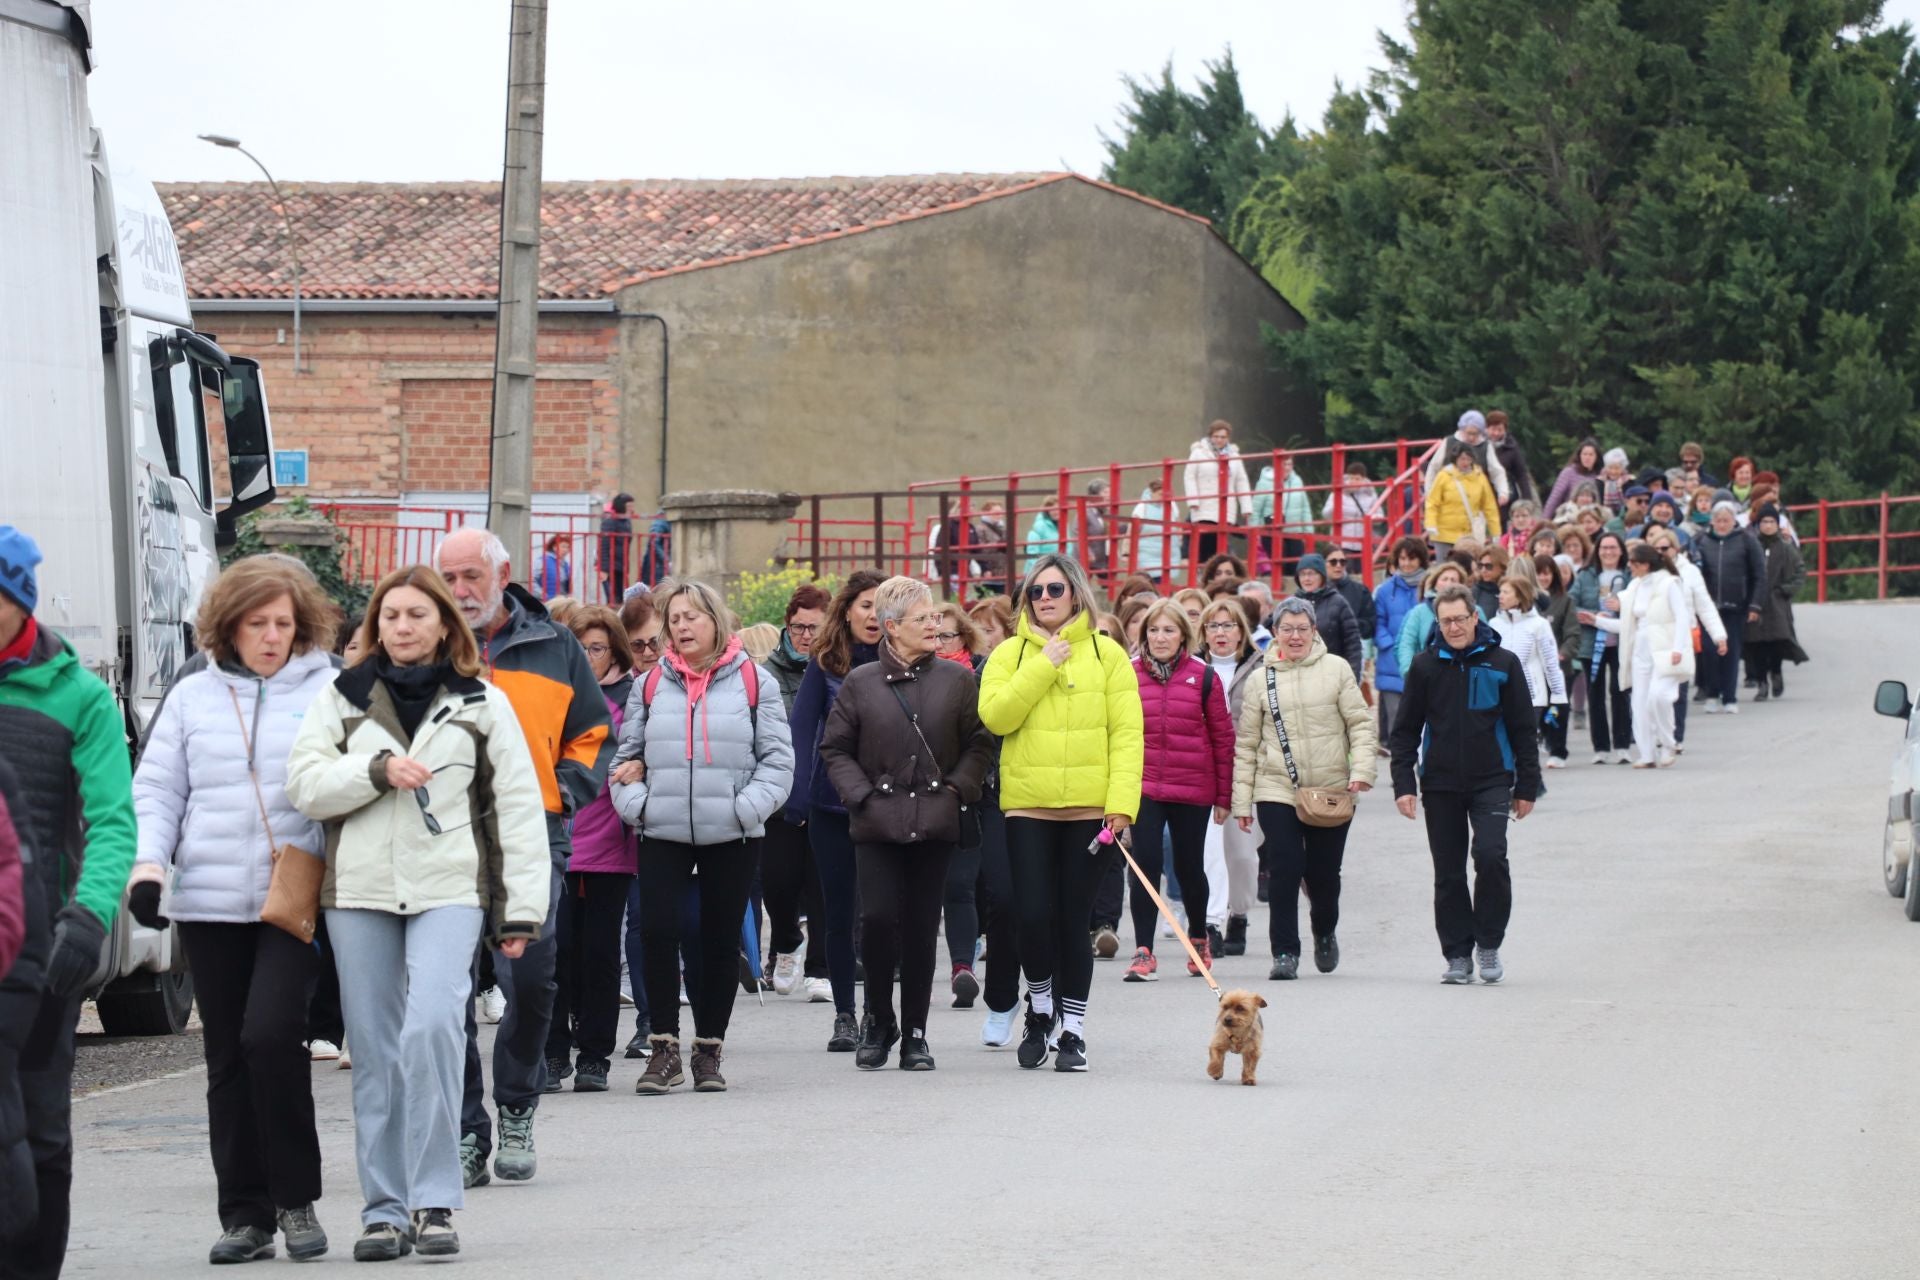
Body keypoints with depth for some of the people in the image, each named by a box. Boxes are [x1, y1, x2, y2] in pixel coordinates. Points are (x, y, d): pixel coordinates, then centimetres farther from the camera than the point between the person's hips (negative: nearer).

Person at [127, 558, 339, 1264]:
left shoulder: (330, 692, 3)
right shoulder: (192, 698, 12)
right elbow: (156, 790, 13)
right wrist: (148, 863, -2)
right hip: (211, 905, 4)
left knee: (271, 1033, -18)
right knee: (228, 1059, 5)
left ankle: (296, 1199, -4)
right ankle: (245, 1215, 12)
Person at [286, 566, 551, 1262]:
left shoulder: (482, 703, 9)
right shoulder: (341, 700, 12)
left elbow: (517, 807, 7)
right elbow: (305, 783, 1)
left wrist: (522, 910, 1)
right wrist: (377, 770, -14)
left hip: (450, 890, -2)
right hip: (360, 892, 2)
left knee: (431, 1028, -20)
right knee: (375, 1051, 4)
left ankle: (434, 1202, -14)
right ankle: (384, 1210, 11)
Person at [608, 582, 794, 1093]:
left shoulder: (754, 683, 2)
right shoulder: (650, 686, 9)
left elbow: (777, 758, 0)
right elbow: (627, 757, 13)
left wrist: (747, 807, -13)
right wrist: (636, 803, -5)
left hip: (732, 837, -1)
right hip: (662, 834, 1)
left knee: (721, 942, 5)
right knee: (658, 933, -9)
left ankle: (708, 1051, 15)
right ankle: (664, 1048, -1)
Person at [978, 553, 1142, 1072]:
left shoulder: (1106, 654, 4)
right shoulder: (1010, 655, 7)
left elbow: (1127, 732, -1)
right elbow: (995, 716, -9)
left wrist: (1122, 801, -10)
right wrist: (1043, 667, -12)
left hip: (1089, 809, -1)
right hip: (1028, 806, 1)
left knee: (1073, 920, 1)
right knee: (1034, 914, -5)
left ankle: (1073, 1031, 11)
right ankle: (1040, 1007, 20)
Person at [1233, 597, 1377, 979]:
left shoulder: (1336, 670, 2)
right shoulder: (1263, 679, 5)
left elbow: (1361, 724, 2)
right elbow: (1246, 744, 8)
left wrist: (1361, 769, -12)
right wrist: (1241, 800, 5)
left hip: (1331, 790, 0)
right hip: (1277, 790, 0)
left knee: (1324, 873, 7)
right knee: (1284, 871, -10)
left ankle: (1325, 934, 36)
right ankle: (1285, 953, -4)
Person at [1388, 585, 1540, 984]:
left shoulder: (1502, 663, 1)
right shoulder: (1425, 665, 3)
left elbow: (1522, 728, 5)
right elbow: (1405, 730, 7)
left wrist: (1526, 786, 4)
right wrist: (1404, 783, -2)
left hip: (1491, 781, -2)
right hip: (1440, 783, 2)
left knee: (1490, 854, -19)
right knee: (1448, 873, 4)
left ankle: (1488, 943, -3)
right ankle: (1458, 954, 13)